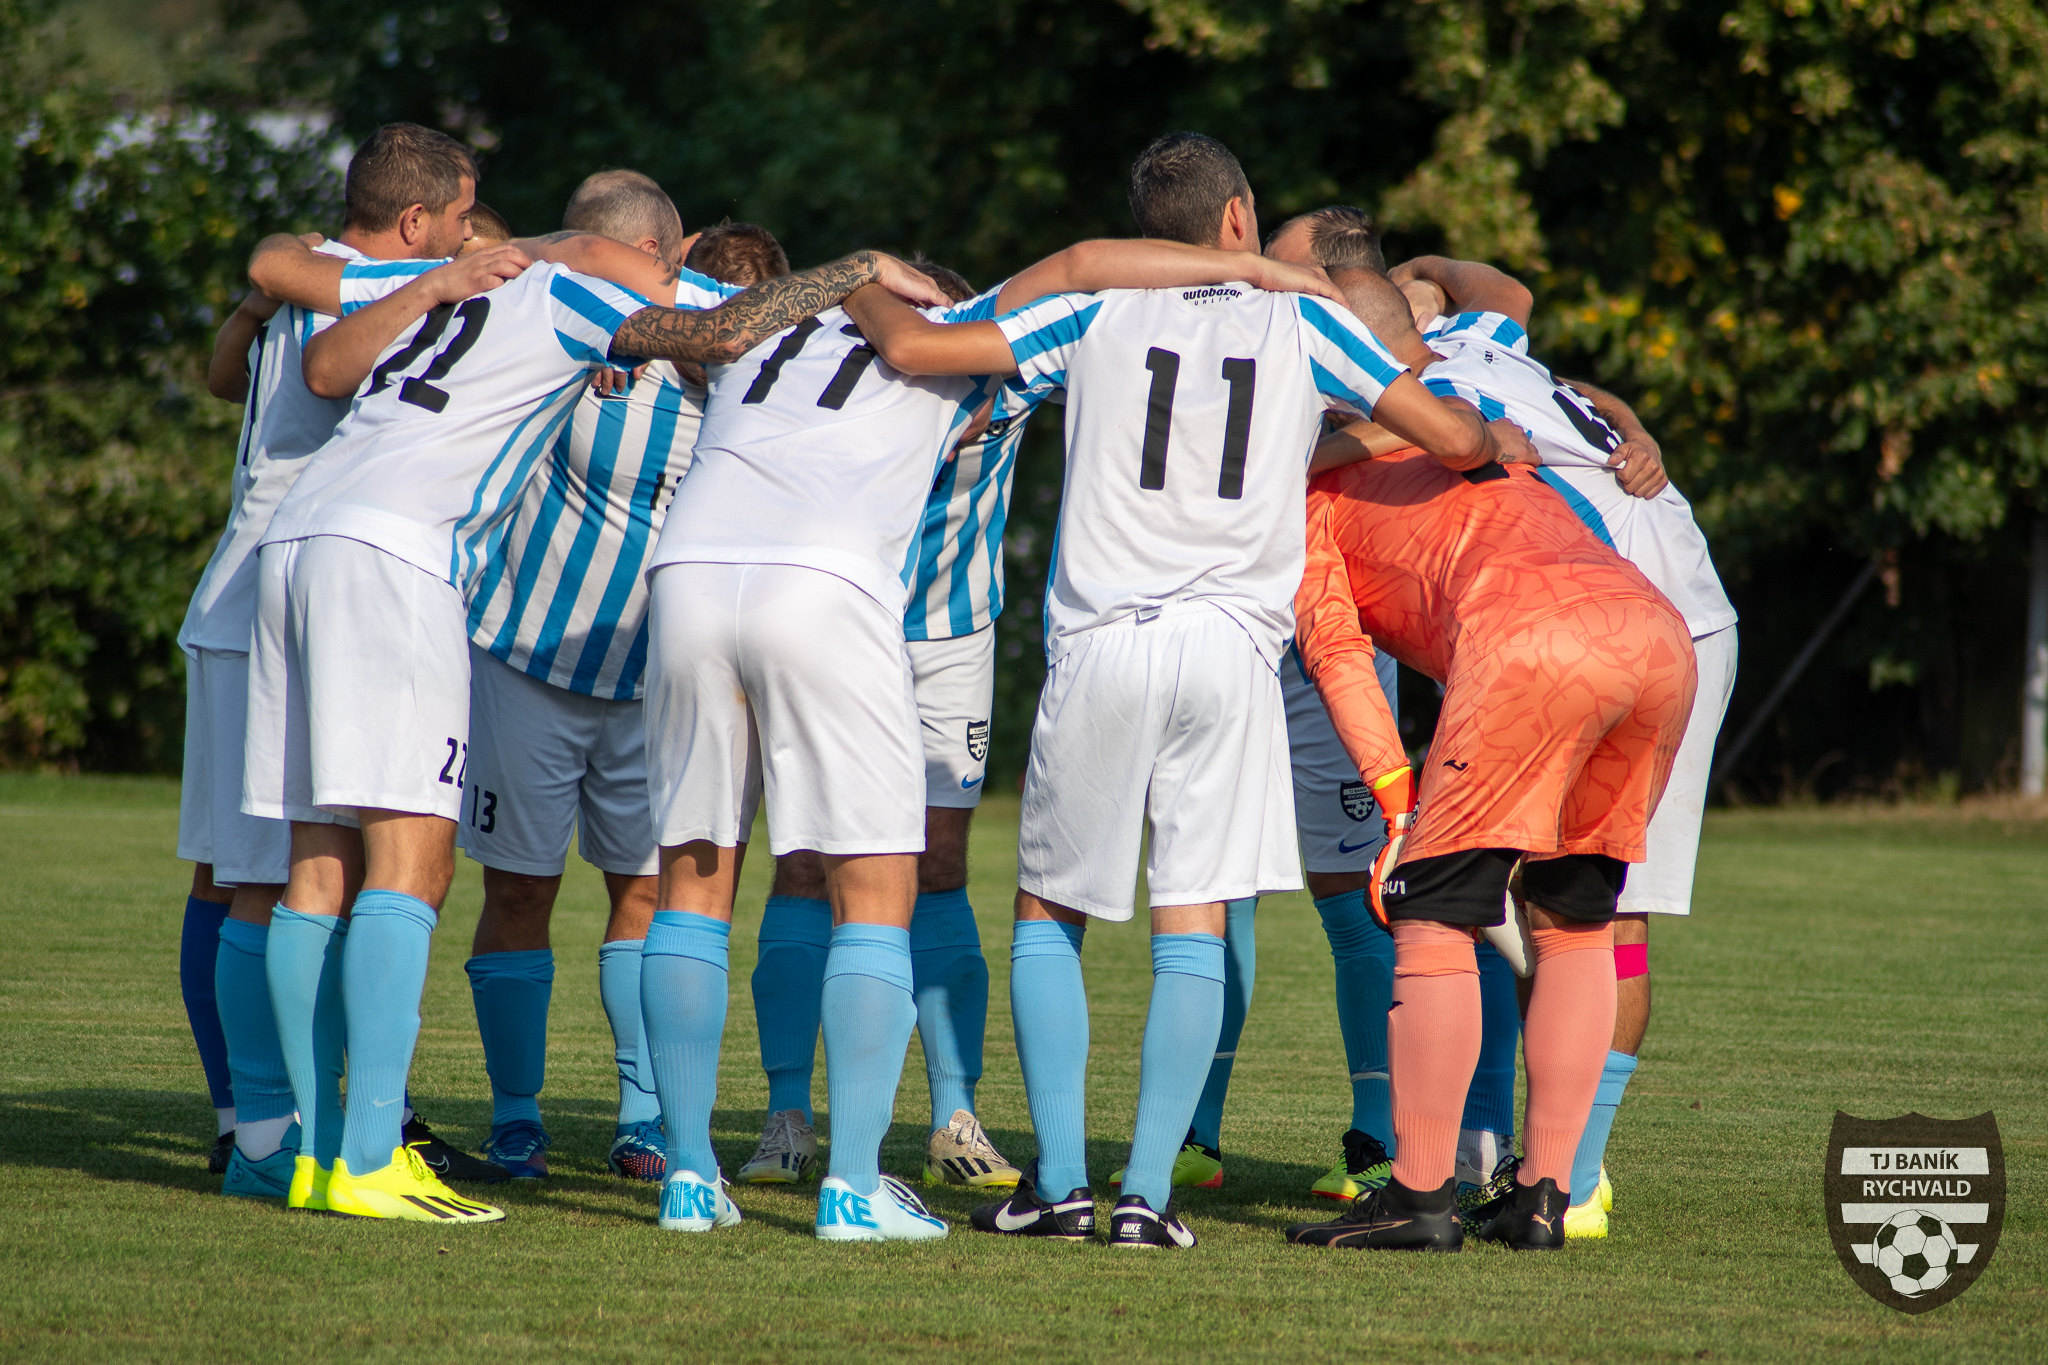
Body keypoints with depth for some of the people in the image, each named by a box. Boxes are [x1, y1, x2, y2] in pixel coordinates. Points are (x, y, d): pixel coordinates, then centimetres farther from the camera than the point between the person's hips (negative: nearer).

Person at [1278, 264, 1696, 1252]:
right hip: (1656, 624, 6)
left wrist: (1402, 807, 4)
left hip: (1530, 632, -6)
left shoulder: (1318, 482, 22)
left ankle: (1419, 1196, 0)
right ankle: (1542, 1196, 15)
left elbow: (1336, 651, 9)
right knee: (1574, 917, 18)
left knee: (1433, 911, 3)